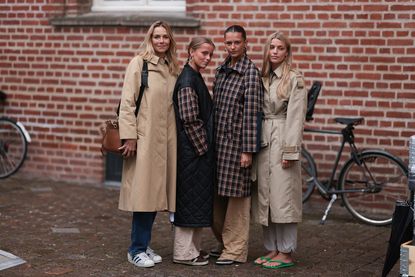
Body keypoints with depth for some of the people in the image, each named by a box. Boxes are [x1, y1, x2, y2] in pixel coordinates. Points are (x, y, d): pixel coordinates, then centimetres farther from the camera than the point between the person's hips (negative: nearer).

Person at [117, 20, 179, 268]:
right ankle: (137, 249, 6)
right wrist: (129, 136, -13)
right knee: (143, 192, -4)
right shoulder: (139, 63, -4)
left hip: (166, 138, 6)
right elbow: (127, 102, -8)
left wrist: (176, 136, 12)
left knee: (156, 191, 8)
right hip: (144, 137, -5)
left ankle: (145, 245, 19)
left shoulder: (173, 68, 13)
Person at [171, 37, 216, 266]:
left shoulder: (195, 77, 15)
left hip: (200, 149, 10)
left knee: (197, 198, 14)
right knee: (190, 197, -3)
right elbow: (189, 120, -20)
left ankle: (192, 247, 23)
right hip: (192, 150, -10)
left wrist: (207, 146, 15)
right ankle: (183, 252, 5)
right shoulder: (187, 81, -16)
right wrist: (202, 147, -14)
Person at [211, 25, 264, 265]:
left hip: (236, 143, -7)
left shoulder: (250, 73, -10)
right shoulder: (221, 70, 13)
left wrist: (247, 150, -16)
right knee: (216, 196, 12)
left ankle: (235, 250, 10)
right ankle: (224, 243, 27)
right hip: (218, 141, 7)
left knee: (236, 197, 0)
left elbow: (251, 114, -14)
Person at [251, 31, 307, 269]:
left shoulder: (294, 79, -5)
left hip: (282, 141, -7)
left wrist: (290, 151, -15)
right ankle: (272, 248, 17)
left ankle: (286, 254, 2)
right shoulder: (263, 78, 14)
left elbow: (296, 117, -11)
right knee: (265, 197, 8)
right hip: (263, 140, 7)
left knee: (282, 196, -5)